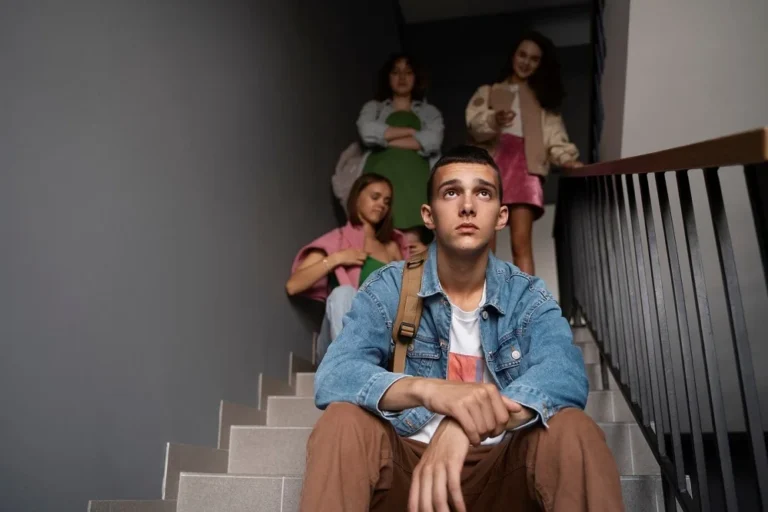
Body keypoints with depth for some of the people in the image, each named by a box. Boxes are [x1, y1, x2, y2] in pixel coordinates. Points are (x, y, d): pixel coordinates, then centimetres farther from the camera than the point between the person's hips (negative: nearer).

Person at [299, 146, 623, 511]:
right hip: (407, 460, 0)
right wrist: (426, 389, -42)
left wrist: (465, 428, -43)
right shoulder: (387, 289, -6)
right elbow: (333, 375, -21)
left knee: (572, 429, -28)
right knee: (343, 422, -29)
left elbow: (565, 372, -24)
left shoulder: (528, 296, -3)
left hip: (501, 464, 1)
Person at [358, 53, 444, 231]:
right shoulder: (373, 107, 24)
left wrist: (386, 140, 2)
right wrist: (411, 131, 4)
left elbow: (432, 141, 1)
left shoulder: (430, 112, 24)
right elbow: (368, 133, 0)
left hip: (414, 179, 0)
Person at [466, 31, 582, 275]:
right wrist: (494, 121, -20)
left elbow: (554, 135, 10)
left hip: (524, 166, 0)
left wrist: (568, 159, -10)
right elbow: (474, 124, 3)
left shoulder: (543, 100, 26)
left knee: (522, 243, -13)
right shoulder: (488, 92, 23)